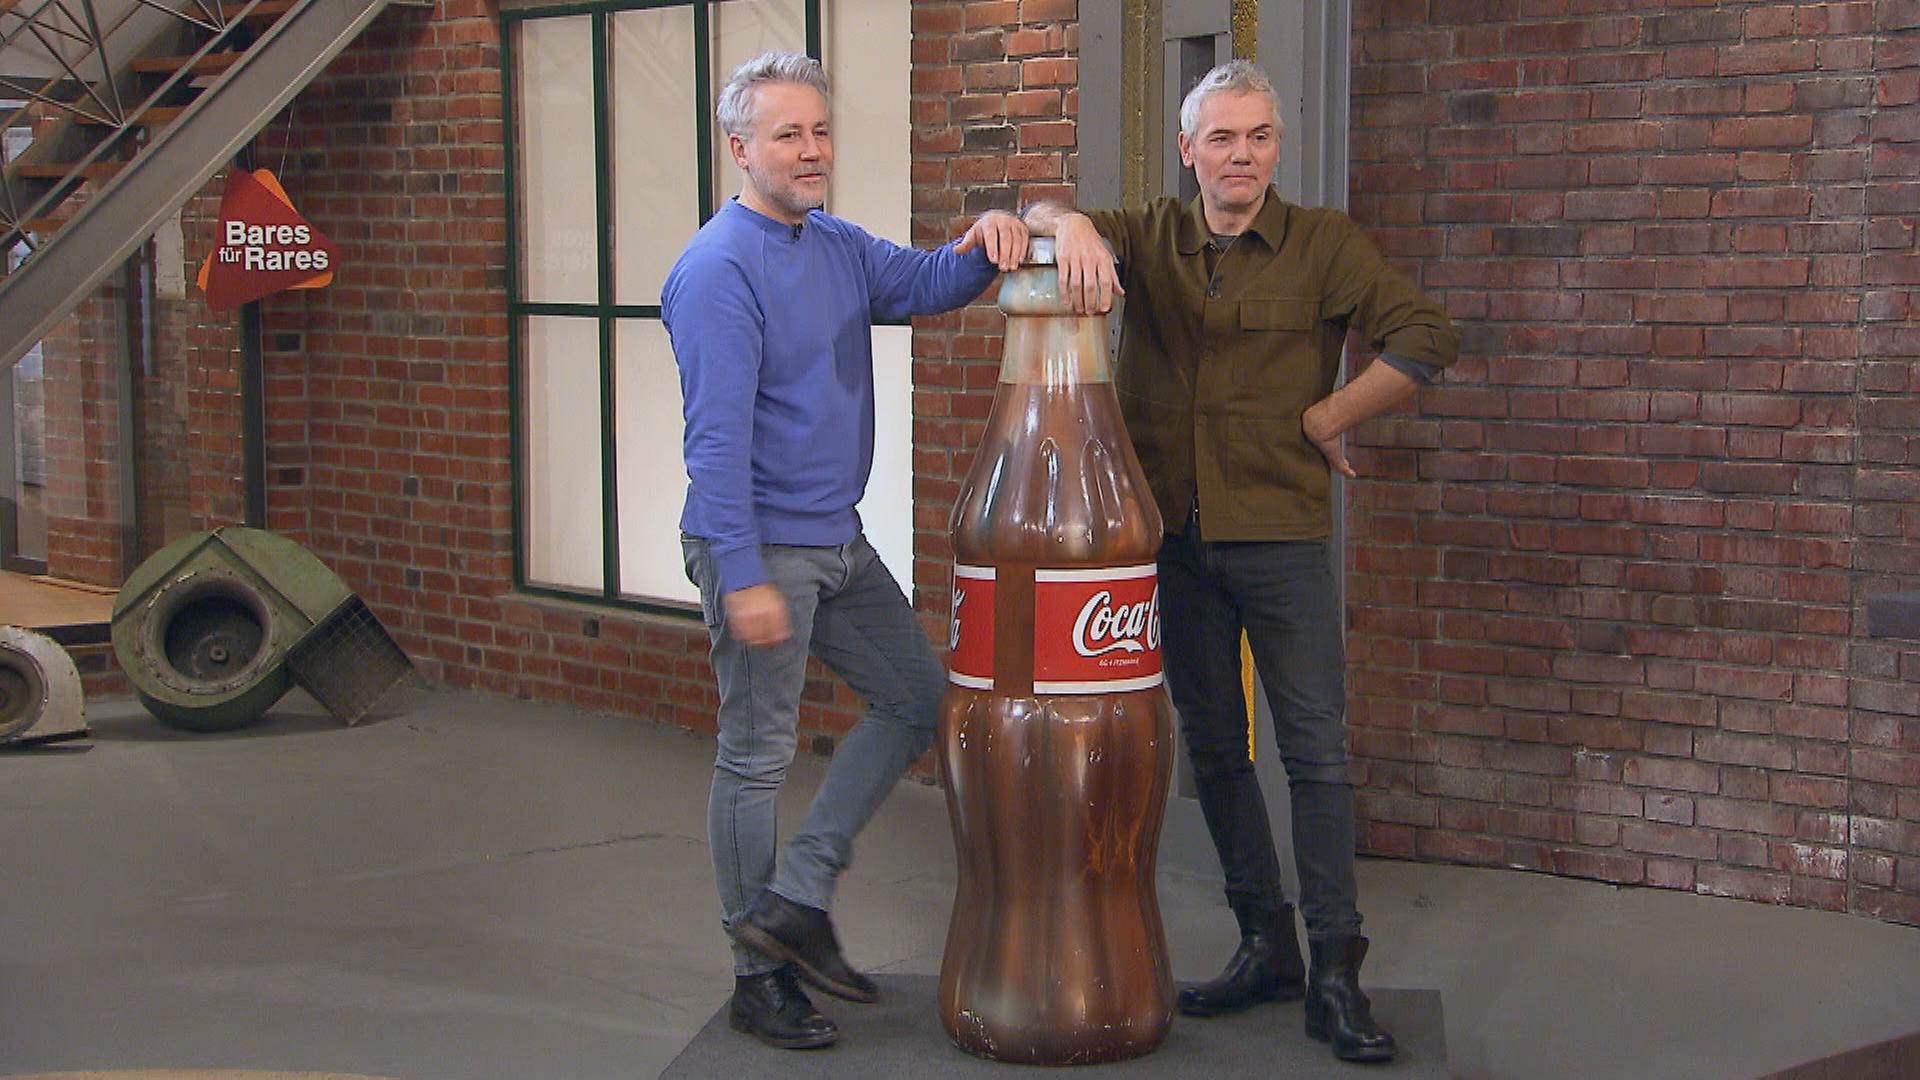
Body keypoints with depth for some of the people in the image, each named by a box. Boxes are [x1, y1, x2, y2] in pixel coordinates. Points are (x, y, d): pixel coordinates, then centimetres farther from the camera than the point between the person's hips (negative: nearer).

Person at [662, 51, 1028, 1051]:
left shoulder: (837, 245, 10)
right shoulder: (719, 269, -18)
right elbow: (716, 437, -22)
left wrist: (982, 243, -12)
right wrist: (744, 579, -26)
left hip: (837, 542, 9)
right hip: (763, 548, -9)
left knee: (919, 699, 14)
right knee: (756, 760, 1)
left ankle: (793, 903, 18)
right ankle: (759, 980, 13)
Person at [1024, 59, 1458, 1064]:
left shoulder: (1322, 242, -1)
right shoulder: (1149, 237, 8)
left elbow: (1424, 338, -8)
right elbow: (1040, 211, -2)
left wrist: (1323, 421, -8)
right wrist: (1069, 223, -25)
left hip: (1280, 531, -3)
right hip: (1174, 535, 4)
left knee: (1317, 750, -5)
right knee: (1213, 746, 10)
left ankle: (1335, 973, -1)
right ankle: (1265, 946, 23)